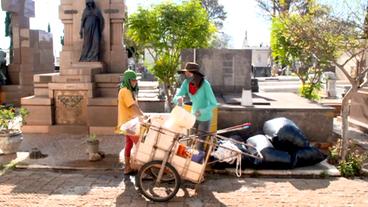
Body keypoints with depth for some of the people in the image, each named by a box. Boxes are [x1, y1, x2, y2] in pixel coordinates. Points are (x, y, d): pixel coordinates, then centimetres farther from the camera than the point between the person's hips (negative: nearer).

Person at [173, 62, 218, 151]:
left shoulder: (205, 84, -26)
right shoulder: (186, 83, -13)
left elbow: (214, 104, -24)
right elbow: (175, 99, -14)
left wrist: (201, 111, -39)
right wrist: (179, 99, -38)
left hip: (205, 118, -5)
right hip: (193, 116, 5)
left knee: (200, 147, -2)